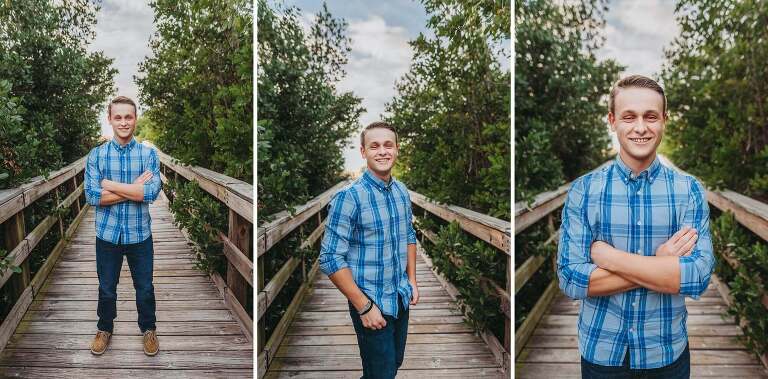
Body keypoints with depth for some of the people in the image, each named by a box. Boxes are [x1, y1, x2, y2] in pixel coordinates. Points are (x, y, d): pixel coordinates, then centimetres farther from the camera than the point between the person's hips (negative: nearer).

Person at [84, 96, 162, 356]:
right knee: (106, 288, 17)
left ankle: (148, 329, 35)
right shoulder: (96, 154, -4)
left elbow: (152, 192, -20)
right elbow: (91, 196, -15)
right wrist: (135, 189, -19)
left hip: (140, 234, 0)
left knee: (145, 288, 14)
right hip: (107, 234, 1)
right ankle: (105, 329, 39)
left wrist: (111, 185, -18)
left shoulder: (148, 154, -6)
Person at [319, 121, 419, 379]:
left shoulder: (402, 191, 2)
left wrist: (412, 280, 10)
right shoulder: (349, 197, -20)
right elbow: (331, 260, -21)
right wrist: (364, 307, -20)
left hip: (401, 298, 6)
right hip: (371, 303, -6)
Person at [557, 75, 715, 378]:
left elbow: (699, 276, -16)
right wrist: (661, 267, -19)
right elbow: (570, 279, -15)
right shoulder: (583, 190, -8)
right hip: (600, 351, 0)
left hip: (667, 352, 1)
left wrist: (609, 256, -20)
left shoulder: (689, 190, -5)